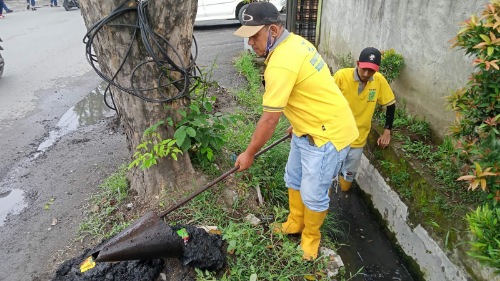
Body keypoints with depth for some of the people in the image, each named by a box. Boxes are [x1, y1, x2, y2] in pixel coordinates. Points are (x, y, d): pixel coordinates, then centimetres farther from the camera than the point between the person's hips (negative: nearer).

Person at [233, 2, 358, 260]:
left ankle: (311, 237, 32)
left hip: (327, 134, -10)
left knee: (313, 195, 6)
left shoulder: (280, 64, -29)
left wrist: (249, 154, -10)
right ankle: (295, 223, 44)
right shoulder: (294, 42, 3)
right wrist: (297, 123, 23)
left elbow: (269, 119, -23)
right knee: (293, 180, 22)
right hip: (308, 128, 10)